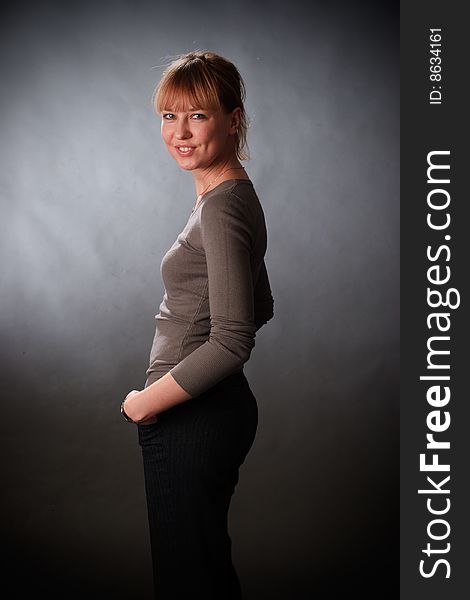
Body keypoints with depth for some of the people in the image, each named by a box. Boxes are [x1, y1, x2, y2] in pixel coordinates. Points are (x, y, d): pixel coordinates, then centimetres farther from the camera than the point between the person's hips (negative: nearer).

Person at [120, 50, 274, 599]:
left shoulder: (221, 207, -19)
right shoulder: (232, 195, 11)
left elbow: (232, 342, -25)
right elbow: (260, 308, 20)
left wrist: (147, 402, -16)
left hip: (193, 420, -10)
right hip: (217, 409, 10)